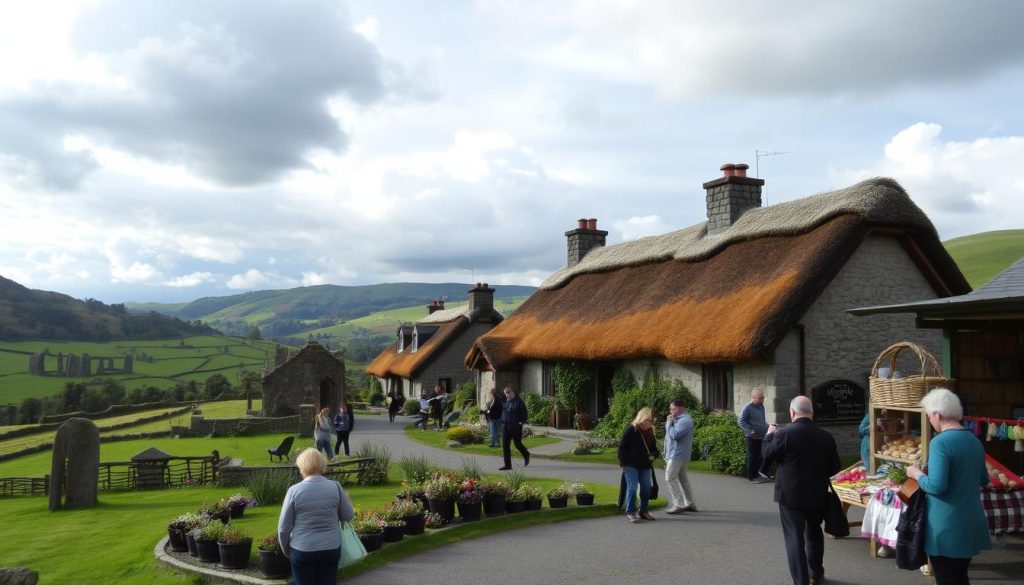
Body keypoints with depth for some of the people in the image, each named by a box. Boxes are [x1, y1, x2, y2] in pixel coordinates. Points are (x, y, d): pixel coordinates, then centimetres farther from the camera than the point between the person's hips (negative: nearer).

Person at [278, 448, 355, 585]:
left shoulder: (294, 490, -10)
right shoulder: (335, 487, -6)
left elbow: (283, 528, -5)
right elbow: (348, 516, 3)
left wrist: (285, 549, 11)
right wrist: (346, 500, 22)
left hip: (302, 550, -2)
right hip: (331, 548, 2)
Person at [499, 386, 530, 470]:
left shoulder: (519, 401, -7)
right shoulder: (505, 402, 10)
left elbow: (524, 413, -7)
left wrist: (522, 421, -16)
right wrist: (502, 422, 11)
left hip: (515, 427, -6)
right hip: (505, 426, 6)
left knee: (518, 444, 6)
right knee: (505, 445, 0)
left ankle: (526, 455, 37)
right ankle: (508, 465, 4)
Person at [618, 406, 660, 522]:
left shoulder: (650, 431, 9)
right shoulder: (631, 429, -12)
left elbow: (653, 447, 21)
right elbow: (622, 446, -12)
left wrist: (654, 455, -1)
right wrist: (622, 463, -14)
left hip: (645, 465, 7)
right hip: (632, 465, -7)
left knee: (646, 488, 9)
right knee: (632, 488, -7)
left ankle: (643, 511, 21)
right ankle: (630, 512, 2)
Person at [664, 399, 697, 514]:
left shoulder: (684, 420, -19)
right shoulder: (681, 419, 15)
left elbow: (674, 435, -27)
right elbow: (672, 434, 16)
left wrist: (669, 422, -16)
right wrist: (670, 422, 1)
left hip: (677, 455, -11)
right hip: (681, 455, 11)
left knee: (670, 478, -8)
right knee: (682, 478, 16)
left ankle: (678, 504, -8)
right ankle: (690, 504, 22)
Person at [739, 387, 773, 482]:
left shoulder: (761, 407, 11)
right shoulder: (748, 408, -13)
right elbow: (741, 421, -14)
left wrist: (767, 426, 9)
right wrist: (750, 430, -21)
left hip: (762, 437, 7)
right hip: (752, 438, -7)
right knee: (753, 457, 2)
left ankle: (763, 472, 21)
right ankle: (752, 476, 12)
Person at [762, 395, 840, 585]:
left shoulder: (784, 434, -18)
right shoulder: (826, 436, -7)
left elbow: (766, 455, -4)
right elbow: (834, 468, 2)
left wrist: (769, 435, 12)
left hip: (790, 496, -4)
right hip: (817, 495, 4)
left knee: (795, 538, 2)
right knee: (814, 533, 24)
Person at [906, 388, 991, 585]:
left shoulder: (940, 442, -20)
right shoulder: (974, 440, 6)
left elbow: (937, 486, -24)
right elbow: (983, 479, 19)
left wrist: (917, 474, -7)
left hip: (947, 527, -8)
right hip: (971, 523, 8)